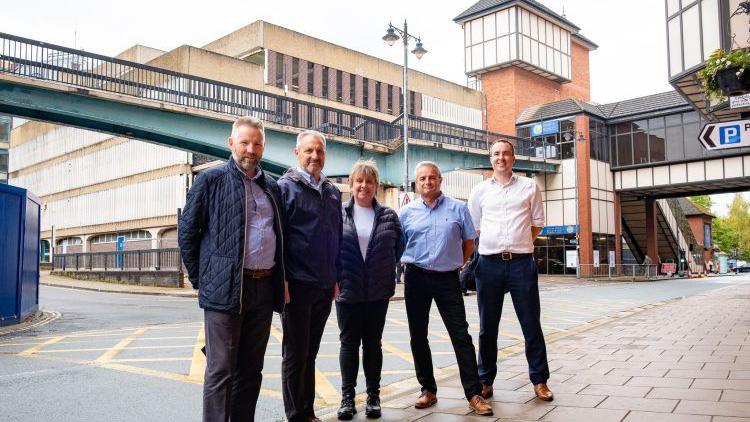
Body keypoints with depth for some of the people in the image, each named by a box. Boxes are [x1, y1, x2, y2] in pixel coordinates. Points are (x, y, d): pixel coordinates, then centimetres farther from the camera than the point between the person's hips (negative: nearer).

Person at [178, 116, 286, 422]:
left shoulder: (271, 187, 16)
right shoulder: (211, 180, 1)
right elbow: (187, 231, 1)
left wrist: (278, 280, 14)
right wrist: (199, 279, 0)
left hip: (264, 289, 5)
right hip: (225, 289, -5)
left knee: (251, 369, 12)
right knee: (221, 370, -2)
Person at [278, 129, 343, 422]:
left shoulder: (333, 192, 13)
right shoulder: (285, 187, -5)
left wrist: (335, 278, 14)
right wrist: (281, 281, -14)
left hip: (325, 286, 6)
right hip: (298, 285, -6)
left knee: (310, 353, 15)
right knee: (295, 355, 4)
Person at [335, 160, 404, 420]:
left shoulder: (389, 216, 4)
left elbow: (399, 247, 11)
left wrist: (387, 272, 8)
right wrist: (334, 277, 0)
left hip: (378, 292, 1)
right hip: (347, 290, -1)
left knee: (373, 343, 10)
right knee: (349, 343, 8)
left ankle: (373, 395, 22)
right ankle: (347, 396, 19)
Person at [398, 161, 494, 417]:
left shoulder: (458, 209, 3)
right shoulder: (406, 213, 6)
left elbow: (469, 243, 10)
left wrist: (455, 263, 7)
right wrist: (412, 264, 5)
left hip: (447, 279, -2)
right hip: (416, 278, 2)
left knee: (461, 335, -4)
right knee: (418, 336, 8)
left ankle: (474, 394, 2)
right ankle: (428, 390, 22)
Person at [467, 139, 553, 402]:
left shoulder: (529, 187, 7)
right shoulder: (480, 190, 9)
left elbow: (537, 222, 13)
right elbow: (471, 227, 15)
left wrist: (520, 244, 6)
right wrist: (495, 245, 11)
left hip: (522, 262, -1)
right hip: (489, 263, 1)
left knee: (531, 324, 4)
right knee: (488, 326, 8)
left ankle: (539, 380, 17)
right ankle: (485, 380, 20)